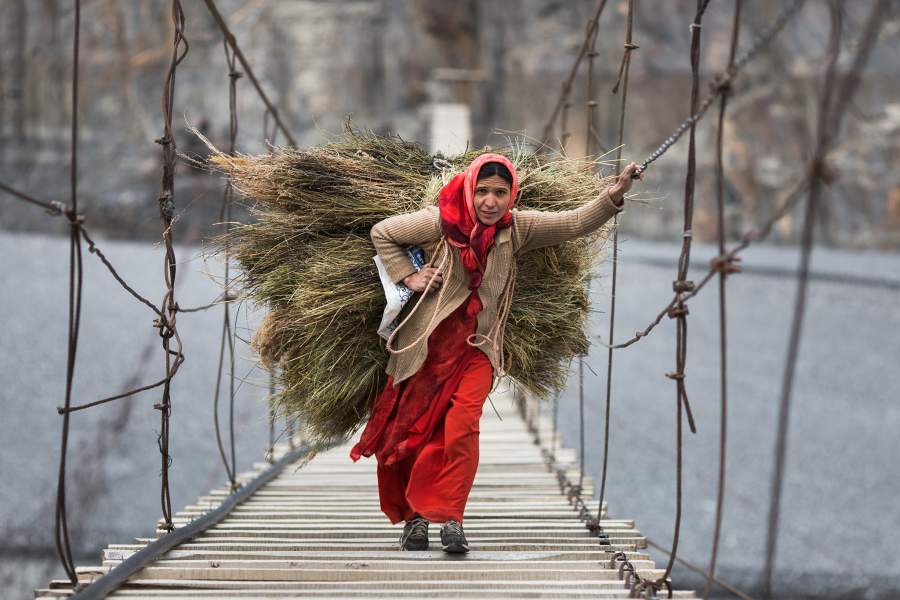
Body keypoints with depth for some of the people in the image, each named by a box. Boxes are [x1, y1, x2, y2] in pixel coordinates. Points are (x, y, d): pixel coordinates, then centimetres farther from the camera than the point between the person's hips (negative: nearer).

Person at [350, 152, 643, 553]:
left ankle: (450, 516, -12)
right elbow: (382, 233, 1)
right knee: (415, 429, 6)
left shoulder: (517, 228, -4)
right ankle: (413, 515, 22)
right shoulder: (439, 222, -11)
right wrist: (407, 276, -8)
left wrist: (614, 195, -21)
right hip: (428, 340, -1)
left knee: (463, 426, -17)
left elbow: (576, 223, -8)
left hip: (478, 344, 1)